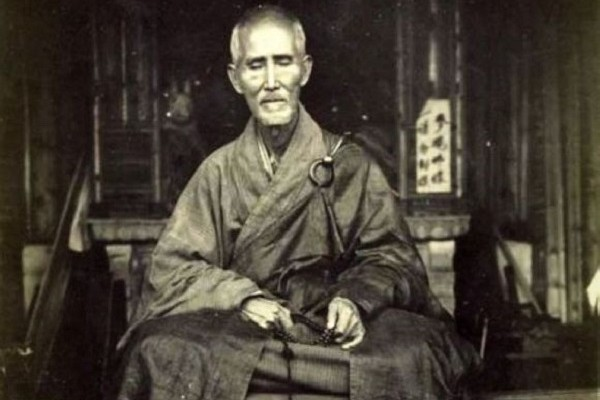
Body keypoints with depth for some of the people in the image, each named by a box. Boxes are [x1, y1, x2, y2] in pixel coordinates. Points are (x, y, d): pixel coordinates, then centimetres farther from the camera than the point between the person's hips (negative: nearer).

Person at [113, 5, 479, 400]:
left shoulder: (349, 163, 6)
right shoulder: (219, 170, 9)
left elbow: (391, 256, 5)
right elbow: (171, 269, 4)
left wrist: (355, 298, -18)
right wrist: (242, 298, -14)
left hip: (332, 330, 0)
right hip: (239, 332, 0)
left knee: (412, 355, -31)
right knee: (160, 351, -30)